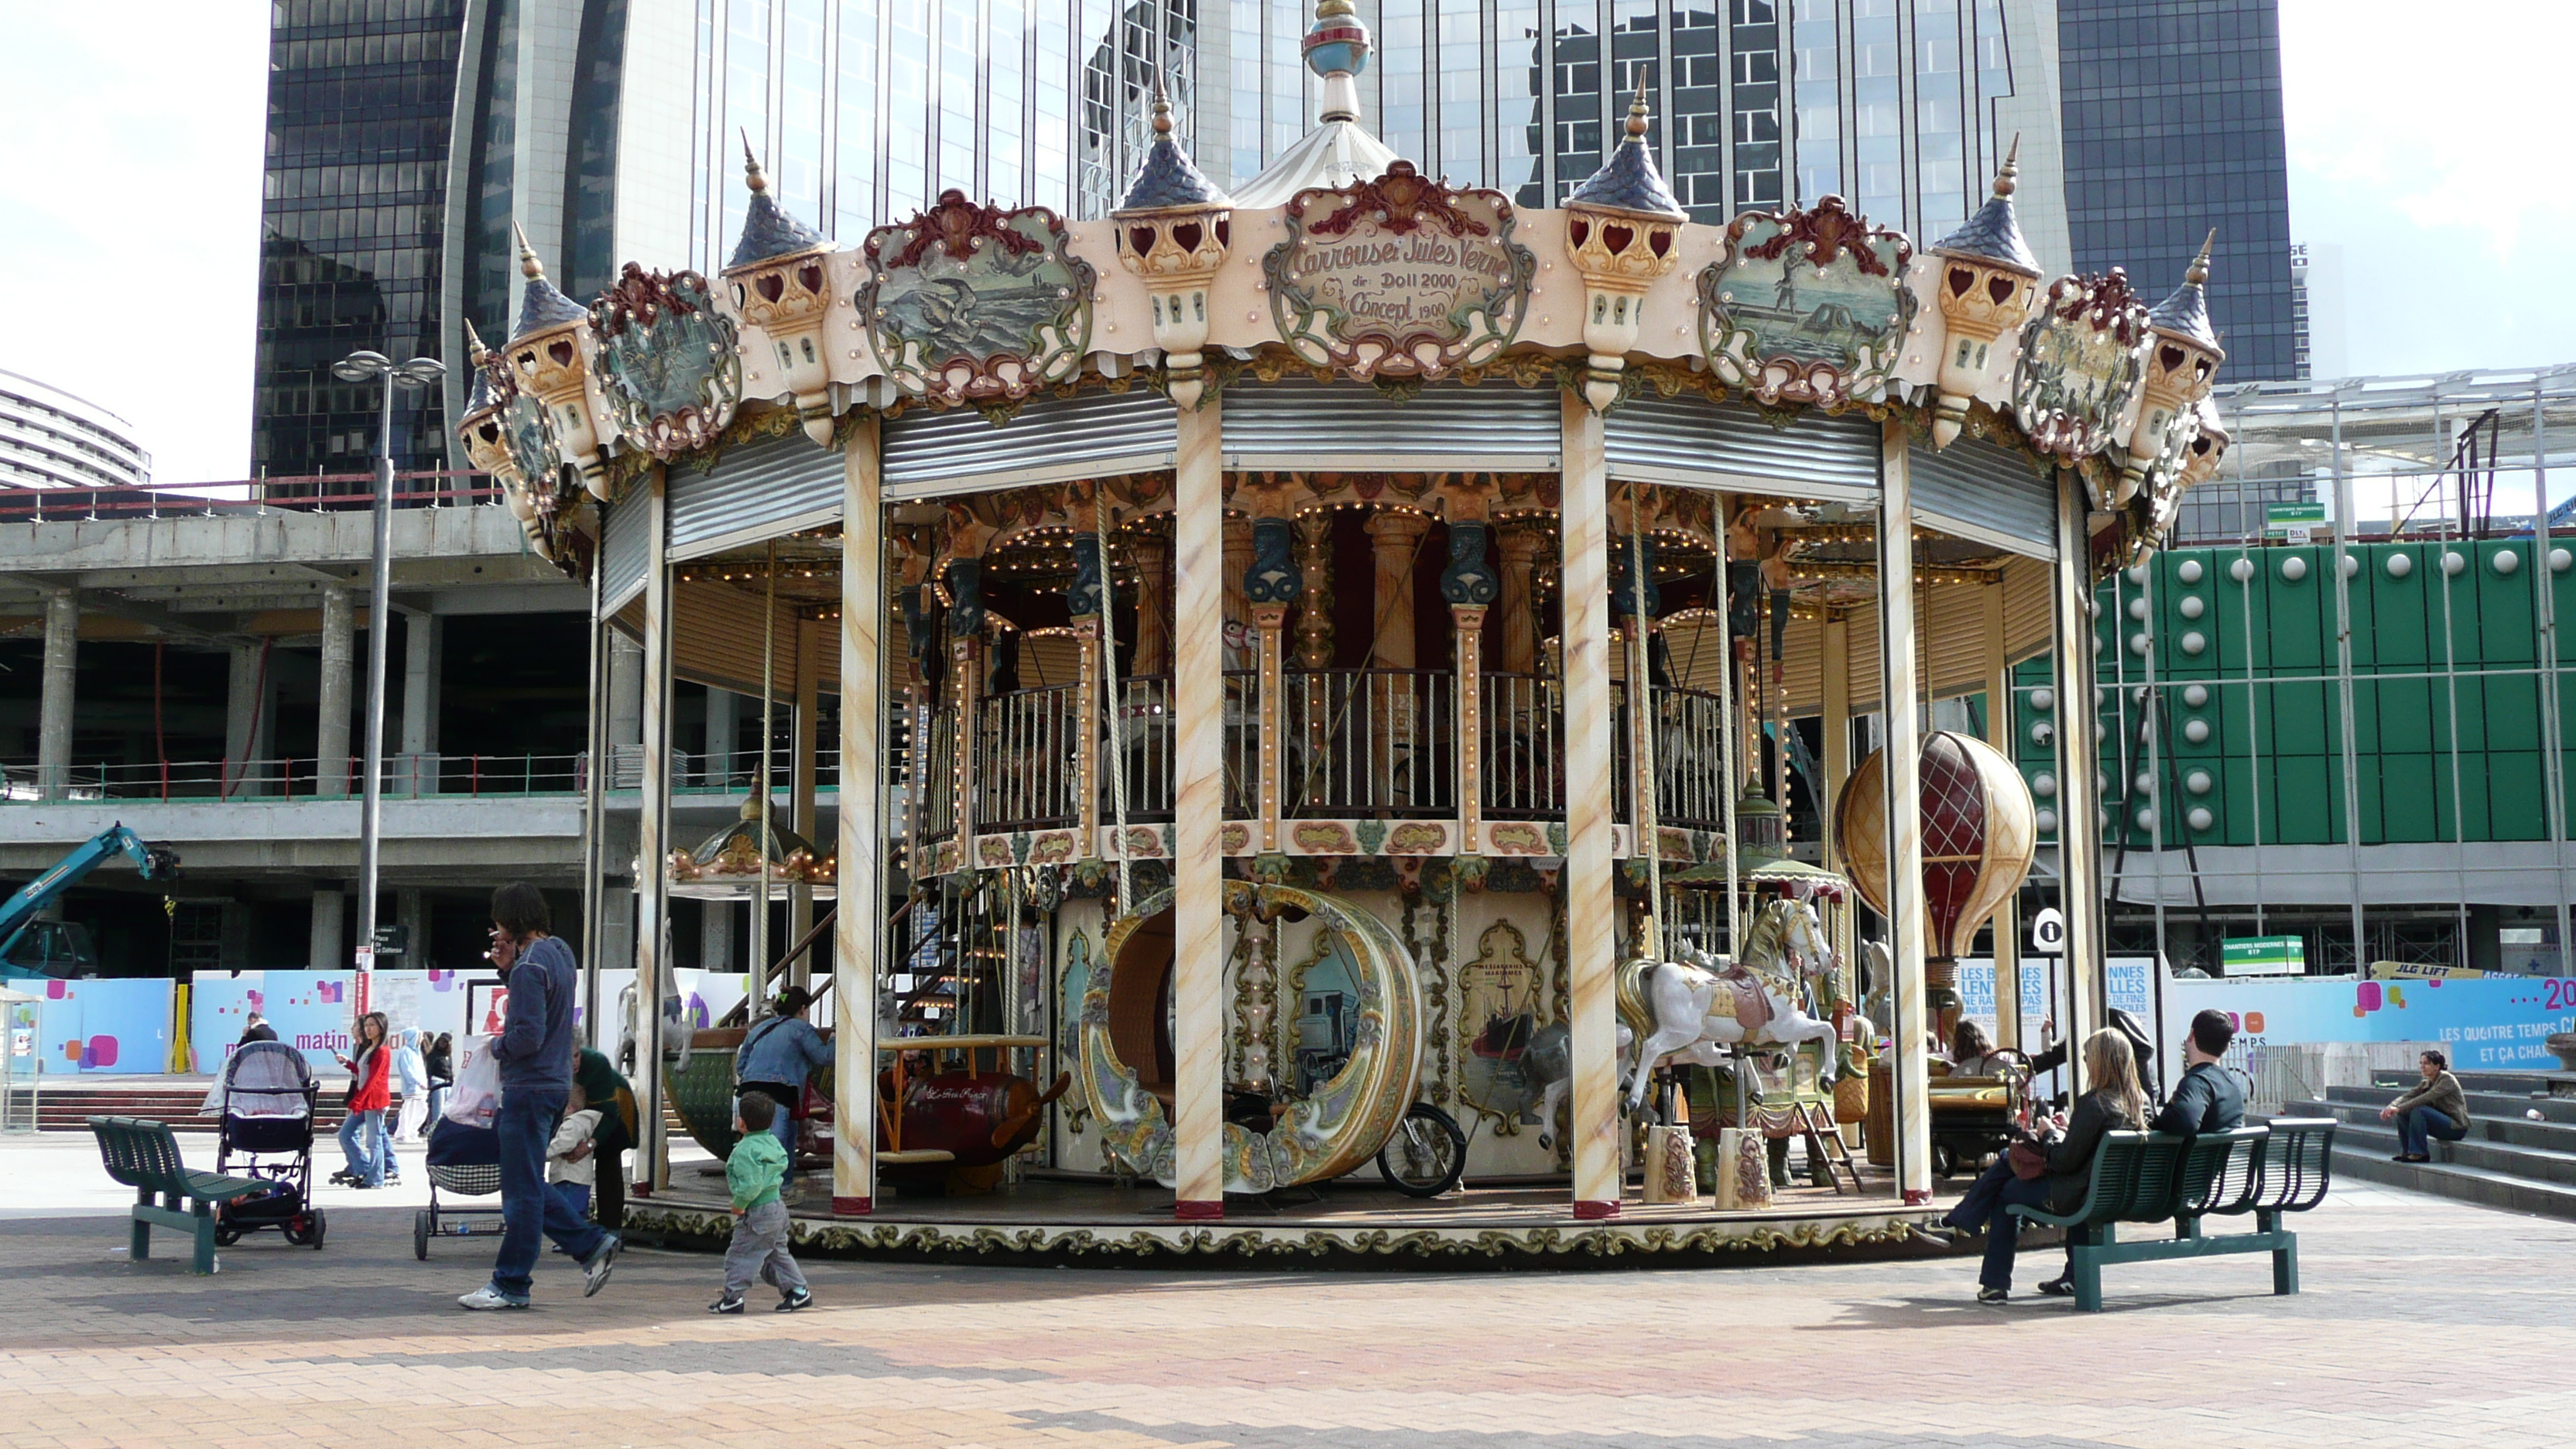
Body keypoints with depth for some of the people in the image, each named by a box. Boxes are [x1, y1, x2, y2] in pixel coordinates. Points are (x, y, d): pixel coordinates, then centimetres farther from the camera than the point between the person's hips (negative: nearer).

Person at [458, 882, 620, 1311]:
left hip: (530, 1087, -10)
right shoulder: (561, 953, 12)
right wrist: (510, 967, 11)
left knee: (521, 1189, -2)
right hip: (556, 1082, 10)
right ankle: (590, 1244, 14)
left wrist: (498, 1047, -4)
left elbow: (529, 1035, -23)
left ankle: (511, 1285, 5)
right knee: (525, 1184, 17)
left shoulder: (530, 966, -17)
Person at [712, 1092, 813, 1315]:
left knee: (740, 1255, 1)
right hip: (777, 1208, 9)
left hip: (757, 1213, -9)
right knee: (777, 1253, 18)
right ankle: (798, 1290, 17)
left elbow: (750, 1184, -27)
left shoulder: (746, 1150, -21)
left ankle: (733, 1298, 6)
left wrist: (739, 1203, -15)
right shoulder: (772, 1142, 8)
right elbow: (783, 1164, 23)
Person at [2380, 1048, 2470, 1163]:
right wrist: (2391, 1107, -24)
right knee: (2403, 1113, -6)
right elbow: (2407, 1096, -3)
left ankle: (2419, 1153, -23)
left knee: (2418, 1110, -29)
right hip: (2442, 1123, 8)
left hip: (2457, 1127, -8)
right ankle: (2407, 1152, -2)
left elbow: (2427, 1098, -28)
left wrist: (2399, 1108, -34)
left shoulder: (2447, 1079, -15)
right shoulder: (2426, 1083, 9)